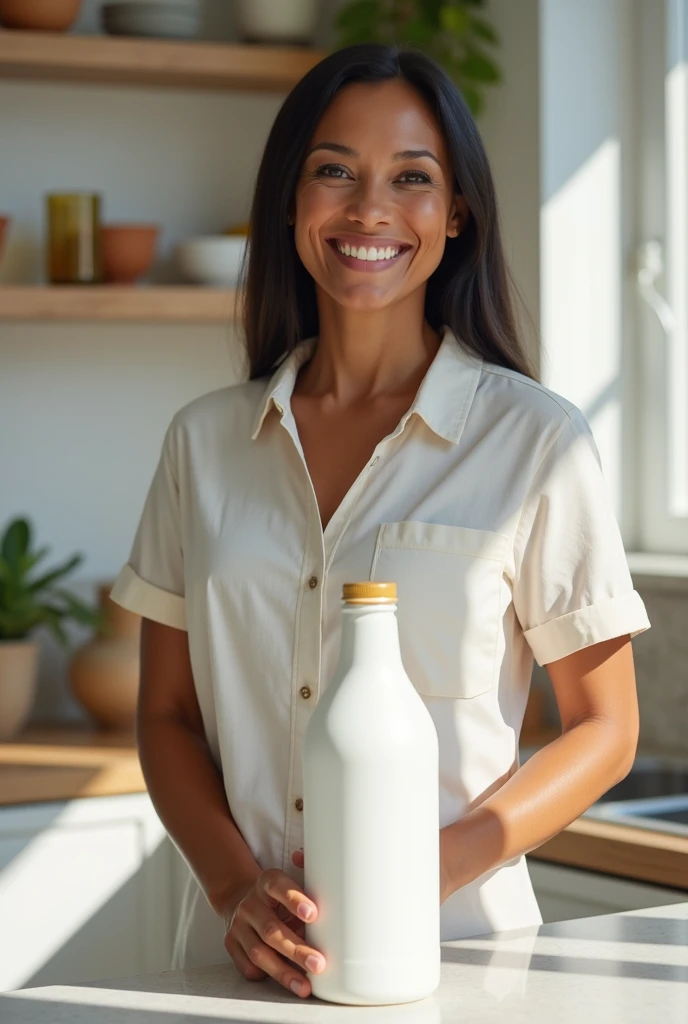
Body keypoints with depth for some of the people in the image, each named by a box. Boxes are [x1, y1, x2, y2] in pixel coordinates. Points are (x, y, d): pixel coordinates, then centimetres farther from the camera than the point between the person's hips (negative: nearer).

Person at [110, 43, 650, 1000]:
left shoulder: (536, 440, -3)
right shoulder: (205, 441, 6)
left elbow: (604, 730, 0)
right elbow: (167, 714, 9)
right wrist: (236, 885, -8)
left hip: (454, 945, -2)